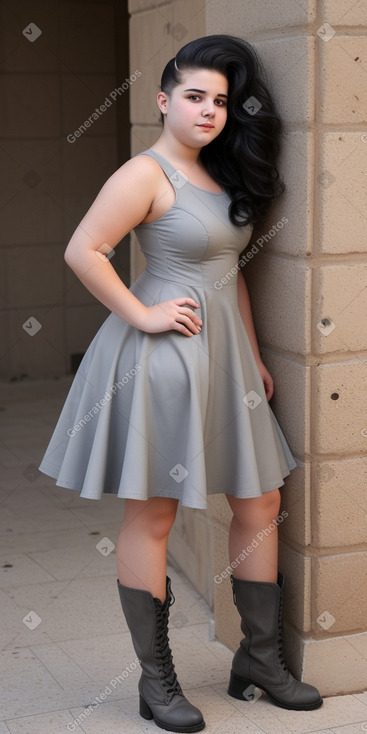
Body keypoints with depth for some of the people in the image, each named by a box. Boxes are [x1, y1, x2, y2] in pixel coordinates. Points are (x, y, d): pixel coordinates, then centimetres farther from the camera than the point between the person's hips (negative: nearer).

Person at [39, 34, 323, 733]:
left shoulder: (222, 175, 14)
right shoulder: (146, 174, -12)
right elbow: (83, 251, -20)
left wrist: (254, 355, 17)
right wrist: (142, 315, -16)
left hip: (224, 358, 9)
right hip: (164, 358, -9)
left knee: (260, 503, 11)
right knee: (152, 517, 1)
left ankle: (261, 656, 25)